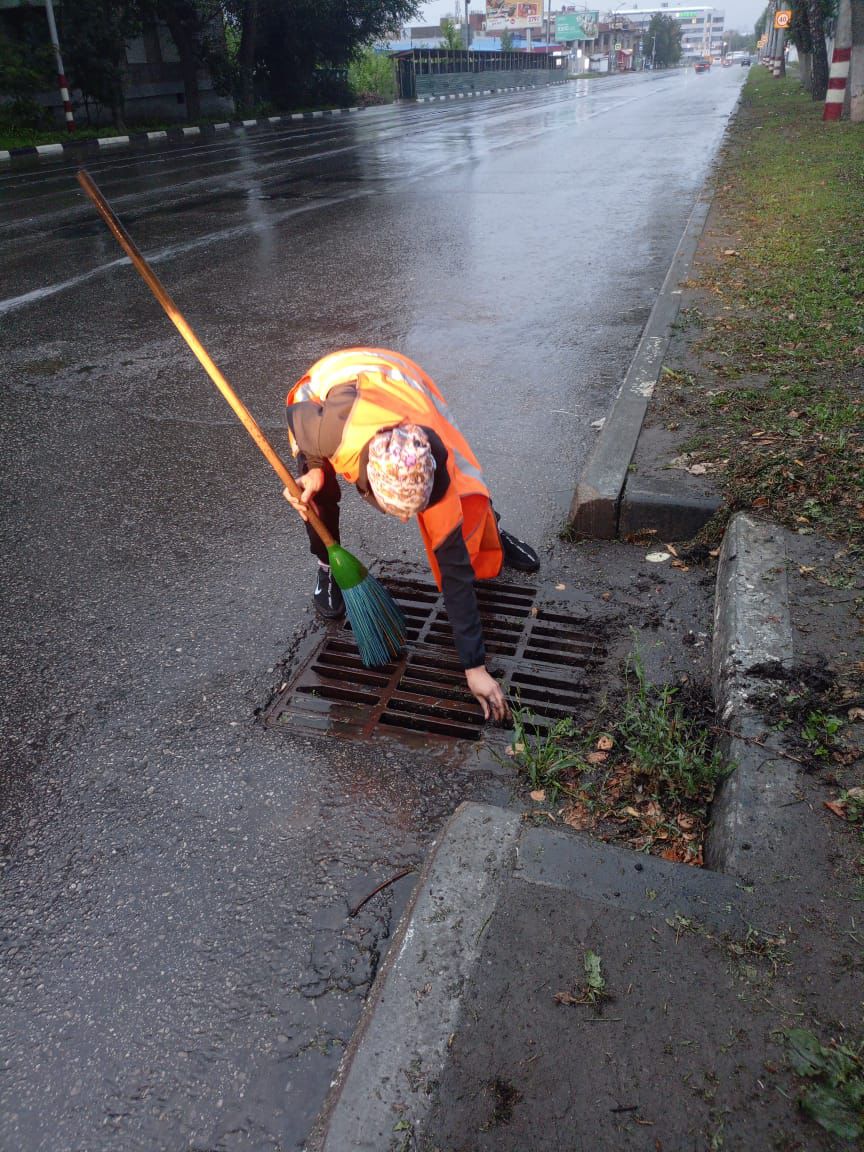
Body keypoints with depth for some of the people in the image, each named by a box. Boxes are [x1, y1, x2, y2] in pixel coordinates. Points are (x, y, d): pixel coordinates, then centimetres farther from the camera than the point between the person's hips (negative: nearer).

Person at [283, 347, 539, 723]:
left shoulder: (434, 472, -38)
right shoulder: (331, 431, -46)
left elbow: (456, 573, -32)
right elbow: (294, 414, -18)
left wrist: (474, 666, -31)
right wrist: (313, 470, -29)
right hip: (327, 384, 0)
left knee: (462, 489, -6)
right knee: (320, 491, -22)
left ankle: (492, 538, 28)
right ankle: (327, 567, 8)